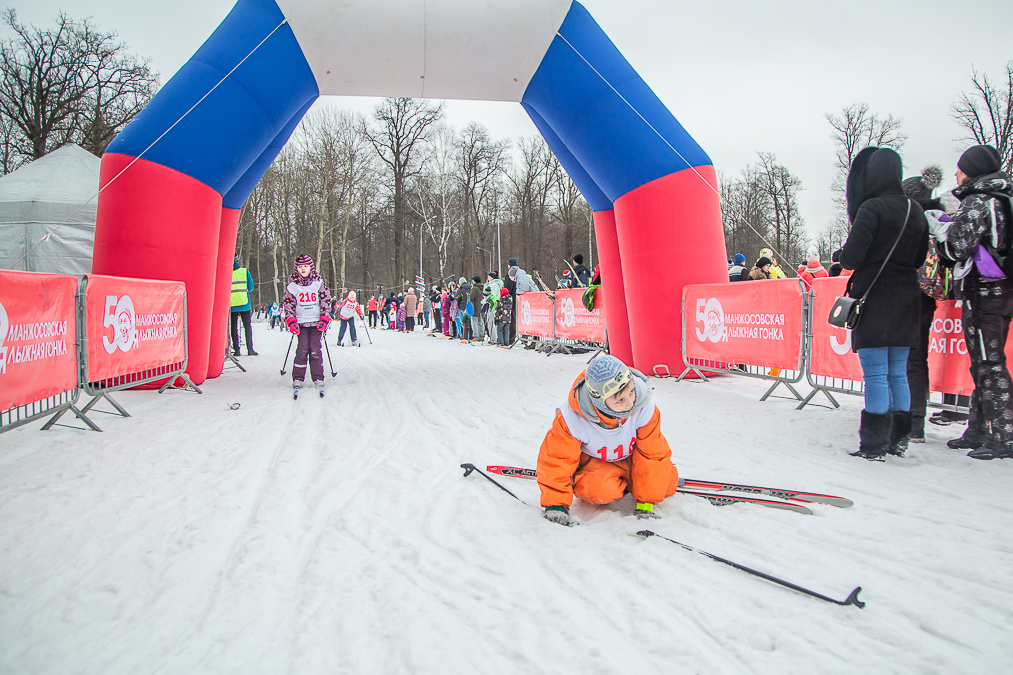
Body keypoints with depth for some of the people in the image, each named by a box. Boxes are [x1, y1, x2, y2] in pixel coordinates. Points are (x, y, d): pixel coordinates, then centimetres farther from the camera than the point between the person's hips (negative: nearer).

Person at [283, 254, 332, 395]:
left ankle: (318, 379, 3)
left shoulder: (318, 283, 3)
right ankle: (297, 379, 3)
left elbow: (326, 302, 4)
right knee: (302, 350, -7)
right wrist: (291, 322, -6)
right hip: (301, 323, 0)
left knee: (315, 351, -4)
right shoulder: (292, 286, 3)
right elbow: (288, 305, 5)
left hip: (316, 322, 0)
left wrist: (324, 320, -5)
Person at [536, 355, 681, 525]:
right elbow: (556, 460, -24)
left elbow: (652, 455, -21)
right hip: (594, 461, -3)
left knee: (667, 485, -11)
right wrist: (556, 504, -30)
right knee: (600, 491, -33)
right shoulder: (573, 419, -36)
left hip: (633, 457, 4)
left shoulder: (645, 408, -32)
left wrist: (646, 504, -21)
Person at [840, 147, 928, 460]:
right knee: (898, 374, 14)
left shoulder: (872, 208, -14)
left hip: (874, 301, -7)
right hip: (906, 301, 7)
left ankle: (874, 446, -1)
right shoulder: (916, 211, 8)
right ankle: (897, 439, 20)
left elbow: (851, 257, -18)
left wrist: (844, 259, 3)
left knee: (875, 375, -3)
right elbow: (920, 259, 12)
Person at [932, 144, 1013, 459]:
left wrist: (939, 227, 2)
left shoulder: (977, 201, -12)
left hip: (983, 291, -9)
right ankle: (978, 431, 19)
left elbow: (957, 246, -16)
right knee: (985, 363, 13)